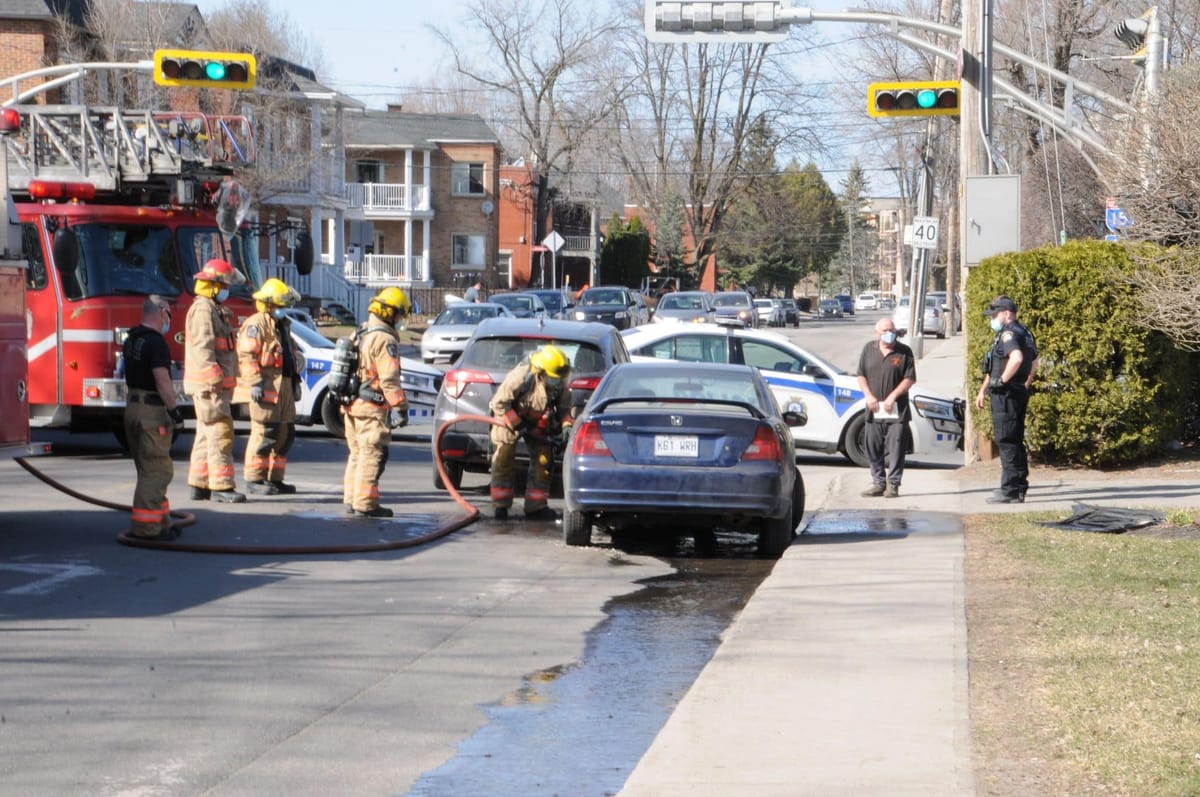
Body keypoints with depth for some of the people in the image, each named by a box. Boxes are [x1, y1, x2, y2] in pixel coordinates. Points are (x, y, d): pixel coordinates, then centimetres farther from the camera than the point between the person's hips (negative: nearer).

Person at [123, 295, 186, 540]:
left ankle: (160, 522, 22)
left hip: (133, 408, 10)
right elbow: (162, 380, -22)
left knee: (149, 469, 16)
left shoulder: (131, 340, 13)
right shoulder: (155, 341, -16)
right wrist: (174, 409, -18)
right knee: (155, 470, -7)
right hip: (153, 411, -10)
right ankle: (145, 527, -9)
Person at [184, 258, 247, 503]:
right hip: (209, 384, -11)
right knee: (220, 432, -12)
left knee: (206, 435, 12)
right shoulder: (203, 309, -13)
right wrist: (214, 381, -24)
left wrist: (225, 382, 23)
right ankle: (220, 486, -14)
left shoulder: (214, 310, 21)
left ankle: (199, 484, 15)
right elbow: (203, 348, -21)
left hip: (216, 385, 11)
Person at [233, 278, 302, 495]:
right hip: (266, 388, -10)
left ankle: (275, 479, 17)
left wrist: (295, 380, 26)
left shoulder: (283, 325, 22)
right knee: (263, 434, -10)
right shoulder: (256, 325, -9)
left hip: (284, 387, 10)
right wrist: (255, 382, -23)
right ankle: (254, 480, -6)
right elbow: (247, 355, -17)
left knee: (285, 433, 10)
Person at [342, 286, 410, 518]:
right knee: (372, 455, -6)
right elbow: (389, 379, -21)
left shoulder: (359, 335, 14)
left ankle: (351, 499, 21)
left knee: (357, 453, 17)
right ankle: (365, 504, -7)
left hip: (351, 404, 9)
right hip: (372, 407, -9)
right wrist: (400, 407, -19)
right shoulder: (385, 340, -15)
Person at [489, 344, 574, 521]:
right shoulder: (521, 376, -35)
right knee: (504, 460, -5)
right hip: (509, 417, -4)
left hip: (538, 422, 4)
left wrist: (566, 425, -28)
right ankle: (500, 507, 4)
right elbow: (499, 403, -27)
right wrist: (517, 426, -28)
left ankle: (536, 507, 5)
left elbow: (564, 408, -7)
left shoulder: (561, 384, -20)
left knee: (543, 460, -1)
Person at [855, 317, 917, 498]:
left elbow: (909, 378, -3)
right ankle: (878, 482, 15)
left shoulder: (904, 352, 0)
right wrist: (869, 396, -3)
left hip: (897, 410, -3)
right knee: (873, 448, 6)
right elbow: (861, 375, 12)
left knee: (895, 447, -6)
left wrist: (893, 396, -13)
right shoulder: (869, 349, 10)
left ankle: (893, 484, -1)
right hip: (874, 409, 3)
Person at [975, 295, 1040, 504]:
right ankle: (1019, 489, 18)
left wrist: (1002, 380, -22)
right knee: (1016, 442, 14)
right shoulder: (1024, 333, 18)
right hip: (1020, 393, 10)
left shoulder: (1008, 334, -15)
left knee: (1006, 442, -7)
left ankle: (1010, 490, -7)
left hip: (1005, 395, -10)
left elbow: (1016, 358, -35)